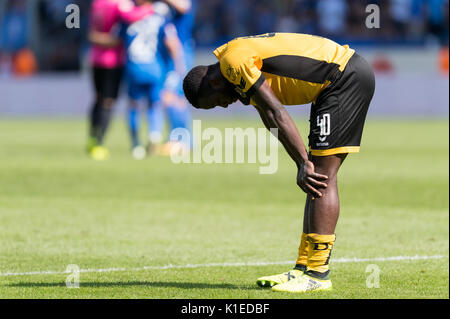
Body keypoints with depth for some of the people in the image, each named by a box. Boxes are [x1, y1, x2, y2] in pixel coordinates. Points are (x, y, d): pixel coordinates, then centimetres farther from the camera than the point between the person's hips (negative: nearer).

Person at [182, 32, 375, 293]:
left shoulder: (233, 60, -13)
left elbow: (277, 113, -19)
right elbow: (275, 124, 15)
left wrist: (304, 164, -19)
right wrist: (303, 165, 4)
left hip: (346, 77, -10)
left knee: (322, 178, -12)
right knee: (318, 179, 10)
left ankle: (318, 273, -11)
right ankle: (304, 269, 12)